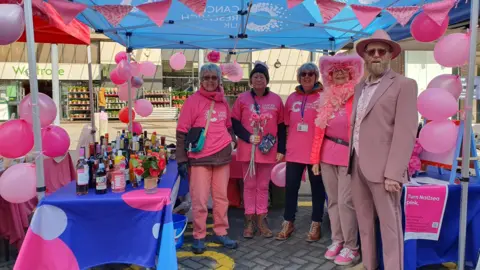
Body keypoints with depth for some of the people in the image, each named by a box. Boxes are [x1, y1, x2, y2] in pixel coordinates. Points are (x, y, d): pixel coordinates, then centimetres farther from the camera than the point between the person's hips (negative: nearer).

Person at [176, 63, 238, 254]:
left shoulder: (223, 101, 10)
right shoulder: (193, 100, -4)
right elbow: (182, 131, -6)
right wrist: (181, 159, -9)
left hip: (222, 155, 5)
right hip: (200, 158, -4)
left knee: (221, 197, 11)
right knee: (199, 200, 0)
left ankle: (221, 233, 24)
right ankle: (199, 236, 15)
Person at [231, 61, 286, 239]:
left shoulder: (276, 99, 5)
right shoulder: (242, 99, 2)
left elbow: (281, 127, 7)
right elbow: (234, 123, 1)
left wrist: (281, 150, 1)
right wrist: (248, 137, -13)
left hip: (269, 150, 1)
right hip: (247, 150, -1)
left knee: (263, 186, 10)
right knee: (249, 185, 7)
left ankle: (261, 220, 20)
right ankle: (249, 221, 16)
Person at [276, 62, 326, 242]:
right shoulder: (292, 98, 9)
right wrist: (286, 145, 11)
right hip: (294, 151, 4)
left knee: (317, 187, 10)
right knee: (290, 187, 8)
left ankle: (316, 224, 23)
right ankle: (288, 222, 23)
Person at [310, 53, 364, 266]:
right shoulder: (327, 99, 11)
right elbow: (319, 130, 11)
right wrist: (315, 157, 9)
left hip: (348, 156, -6)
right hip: (326, 156, 6)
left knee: (345, 202, -3)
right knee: (333, 201, 12)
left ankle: (351, 247, 12)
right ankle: (337, 241, 26)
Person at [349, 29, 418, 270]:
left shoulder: (403, 85, -4)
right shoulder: (360, 87, 16)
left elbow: (406, 132, -12)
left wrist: (393, 173, -18)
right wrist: (352, 160, 6)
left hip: (382, 168, -6)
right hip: (357, 165, 7)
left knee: (389, 225, 2)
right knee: (364, 221, 15)